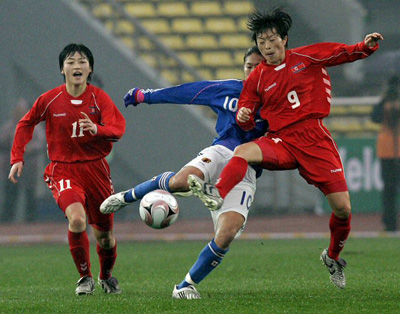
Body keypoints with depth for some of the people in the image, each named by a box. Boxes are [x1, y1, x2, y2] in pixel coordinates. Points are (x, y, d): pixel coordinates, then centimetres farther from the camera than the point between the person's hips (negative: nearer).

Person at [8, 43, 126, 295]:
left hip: (95, 168, 2)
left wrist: (97, 129, -39)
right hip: (63, 170, -1)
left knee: (104, 234, 9)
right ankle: (85, 277, -8)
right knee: (77, 219, -28)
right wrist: (17, 158, 5)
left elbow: (118, 130, -18)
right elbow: (26, 124, 13)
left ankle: (106, 276, 41)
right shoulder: (50, 100, -3)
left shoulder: (99, 98, -5)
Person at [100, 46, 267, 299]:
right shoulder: (228, 89, 14)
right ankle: (128, 196, -4)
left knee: (227, 235, -20)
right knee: (181, 181, -34)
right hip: (221, 152, 0)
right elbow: (185, 92, 20)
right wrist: (144, 95, 26)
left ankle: (187, 285, -2)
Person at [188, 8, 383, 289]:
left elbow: (347, 53, 7)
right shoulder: (257, 79, 7)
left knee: (343, 208, -3)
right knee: (243, 152, -31)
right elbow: (247, 123, 10)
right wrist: (243, 117, -13)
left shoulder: (308, 57, 3)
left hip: (316, 140, -1)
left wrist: (367, 46, -13)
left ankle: (333, 257, 22)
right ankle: (217, 195, -49)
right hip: (281, 142, 1)